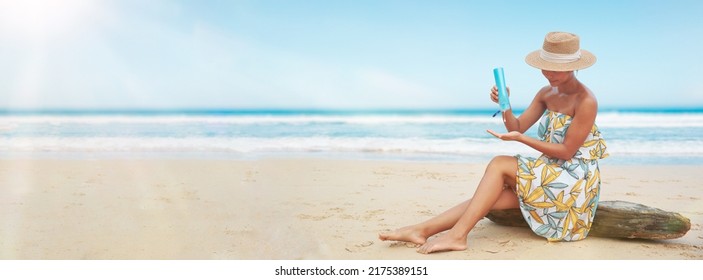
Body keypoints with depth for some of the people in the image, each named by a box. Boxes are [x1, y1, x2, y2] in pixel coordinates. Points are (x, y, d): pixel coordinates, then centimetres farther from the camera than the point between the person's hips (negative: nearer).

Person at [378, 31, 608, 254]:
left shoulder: (586, 101, -16)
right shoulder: (547, 93, 7)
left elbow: (566, 152, -17)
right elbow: (517, 127, 7)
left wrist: (520, 139, -23)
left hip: (575, 180, -6)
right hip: (551, 173, 7)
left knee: (499, 164, -20)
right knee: (492, 197, -13)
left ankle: (458, 234, -25)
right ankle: (422, 230, -20)